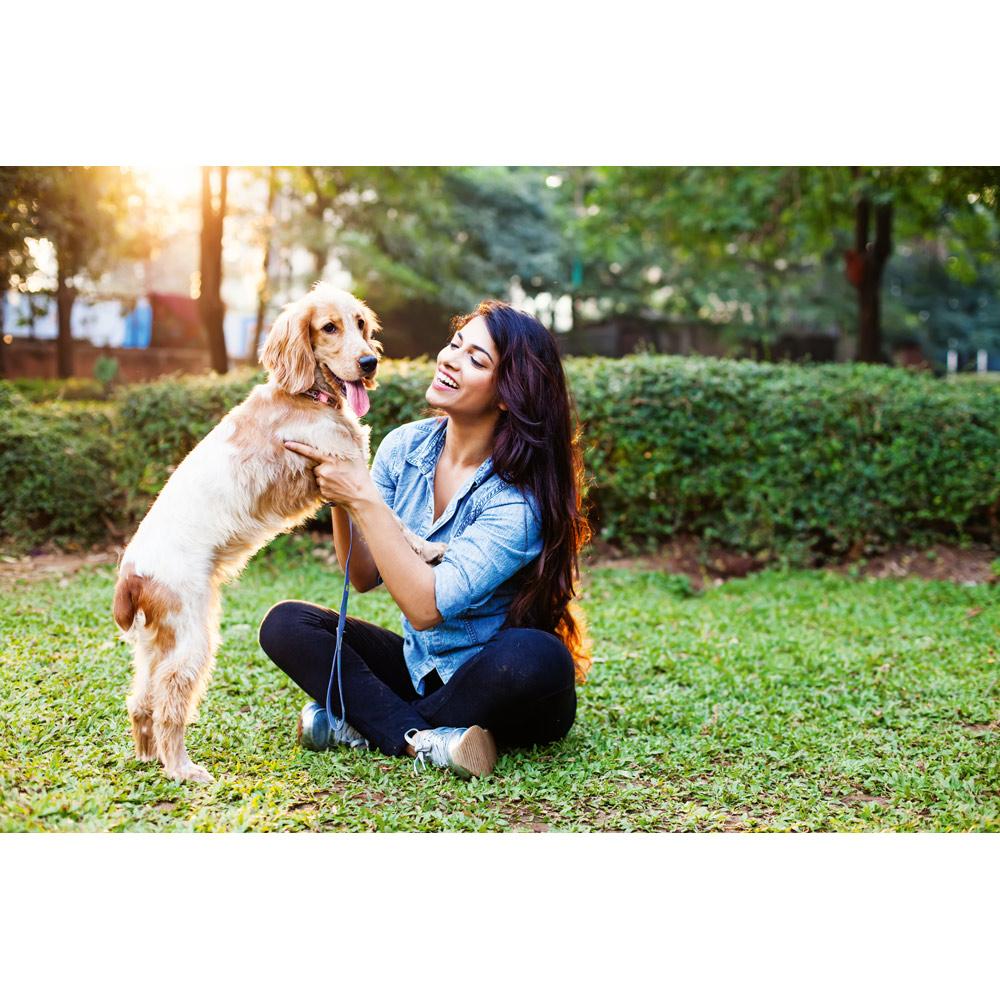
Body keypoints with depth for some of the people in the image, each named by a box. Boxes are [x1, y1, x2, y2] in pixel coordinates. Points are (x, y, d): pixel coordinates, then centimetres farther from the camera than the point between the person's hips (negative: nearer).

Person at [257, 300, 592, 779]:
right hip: (419, 668, 5)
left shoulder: (520, 494, -22)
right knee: (285, 623, -11)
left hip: (497, 686, -5)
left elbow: (426, 607, -28)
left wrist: (363, 499, -29)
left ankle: (364, 723, -17)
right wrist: (340, 499, -20)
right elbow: (364, 577, -4)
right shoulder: (405, 446, -4)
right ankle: (422, 739, -25)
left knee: (536, 657, -38)